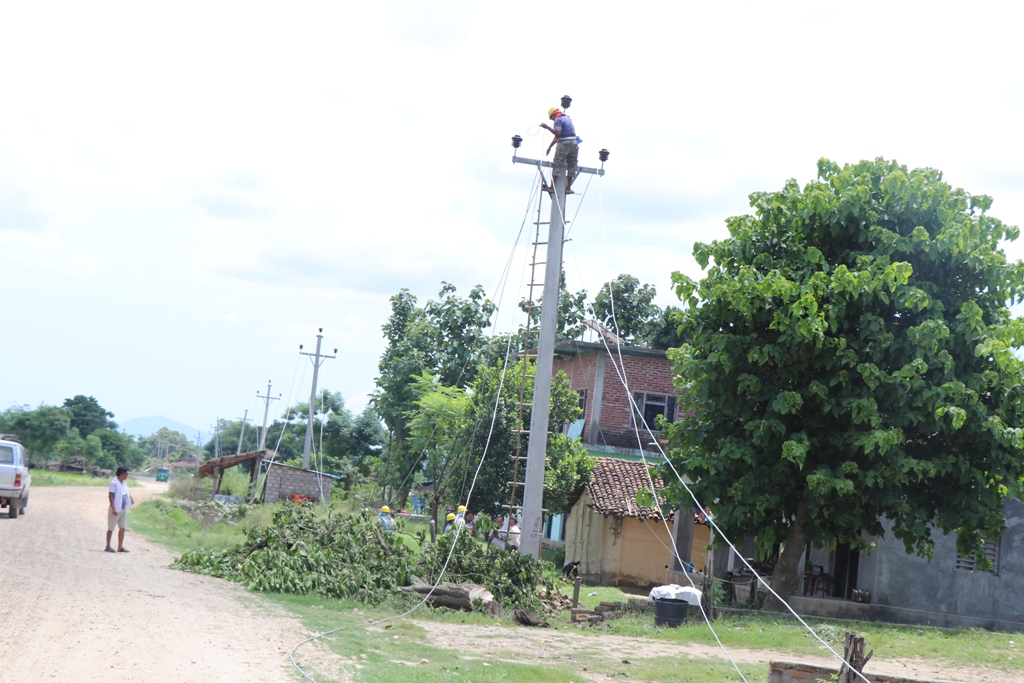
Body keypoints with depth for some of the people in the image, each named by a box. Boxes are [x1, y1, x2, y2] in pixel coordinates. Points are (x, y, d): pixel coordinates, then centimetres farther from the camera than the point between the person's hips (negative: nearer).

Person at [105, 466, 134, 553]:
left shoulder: (123, 483, 10)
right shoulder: (114, 483, -16)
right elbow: (110, 495, -20)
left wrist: (131, 498, 5)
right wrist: (113, 508, -25)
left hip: (123, 509, 9)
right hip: (116, 509, -9)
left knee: (122, 528, 9)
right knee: (111, 528, 2)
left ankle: (120, 547, 14)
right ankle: (108, 547, 10)